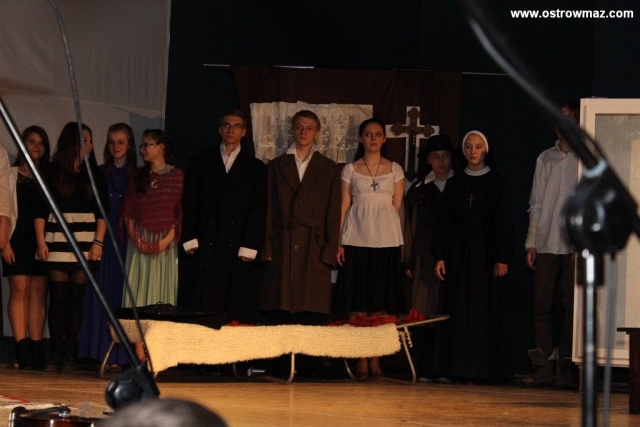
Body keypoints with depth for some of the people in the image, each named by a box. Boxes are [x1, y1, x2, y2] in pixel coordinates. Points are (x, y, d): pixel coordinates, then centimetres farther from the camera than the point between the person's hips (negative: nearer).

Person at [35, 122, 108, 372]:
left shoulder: (95, 177, 13)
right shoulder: (53, 174, 7)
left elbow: (102, 213, 8)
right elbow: (41, 211, 3)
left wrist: (98, 242, -3)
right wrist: (41, 241, -7)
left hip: (85, 243, 1)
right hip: (58, 242, -1)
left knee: (76, 299, -1)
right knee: (58, 298, -5)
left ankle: (69, 354, 0)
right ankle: (55, 354, -2)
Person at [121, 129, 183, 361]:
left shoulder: (177, 176, 3)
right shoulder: (139, 176, 14)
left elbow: (181, 211, -1)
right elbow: (127, 211, 10)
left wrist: (169, 238, -12)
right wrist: (135, 237, -5)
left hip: (165, 244, -3)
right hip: (140, 244, 3)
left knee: (162, 296, -4)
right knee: (138, 297, -3)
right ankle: (140, 354, -7)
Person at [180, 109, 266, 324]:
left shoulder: (255, 167, 13)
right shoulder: (199, 162, 15)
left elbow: (258, 210, 5)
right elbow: (189, 203, 9)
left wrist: (249, 247, -5)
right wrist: (190, 240, -3)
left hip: (237, 250, 0)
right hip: (203, 248, 0)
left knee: (236, 314, -5)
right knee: (200, 309, -5)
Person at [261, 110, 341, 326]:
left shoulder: (329, 169, 11)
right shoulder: (276, 166, 14)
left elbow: (333, 213, 7)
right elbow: (268, 209, 10)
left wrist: (330, 252, -3)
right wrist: (266, 248, 0)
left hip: (314, 248, -1)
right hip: (282, 249, 1)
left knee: (313, 317, -7)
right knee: (278, 318, -4)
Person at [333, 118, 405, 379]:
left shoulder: (395, 170, 10)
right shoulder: (350, 170, 8)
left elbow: (397, 206, 9)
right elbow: (344, 207, 5)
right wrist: (339, 243, -2)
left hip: (386, 242, 1)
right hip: (356, 240, 0)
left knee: (381, 304, -1)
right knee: (357, 305, -4)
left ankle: (376, 360, 3)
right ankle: (361, 361, -1)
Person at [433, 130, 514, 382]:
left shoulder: (497, 183, 4)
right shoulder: (454, 184, 12)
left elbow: (504, 222, 0)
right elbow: (443, 223, 10)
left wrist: (502, 258, -9)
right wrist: (439, 256, 0)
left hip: (486, 255, -3)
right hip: (458, 255, 3)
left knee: (486, 311, -4)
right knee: (458, 311, 0)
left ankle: (486, 369, -3)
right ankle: (459, 368, 1)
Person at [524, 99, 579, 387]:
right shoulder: (545, 158, 15)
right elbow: (536, 203, 15)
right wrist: (531, 242, 9)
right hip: (546, 244, 4)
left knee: (572, 305, -3)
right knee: (542, 304, -1)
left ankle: (565, 369, 1)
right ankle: (544, 367, 2)